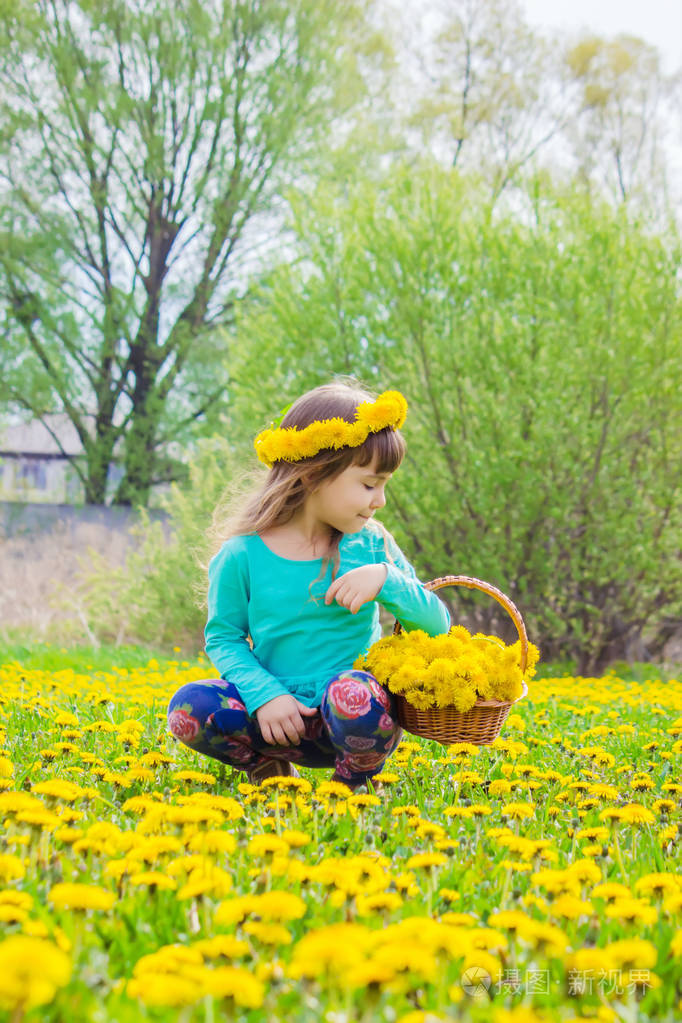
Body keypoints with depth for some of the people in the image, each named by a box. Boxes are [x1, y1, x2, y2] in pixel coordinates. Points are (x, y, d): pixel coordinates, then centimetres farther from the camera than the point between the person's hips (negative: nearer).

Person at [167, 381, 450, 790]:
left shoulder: (372, 545, 3)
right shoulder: (242, 555, -4)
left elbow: (438, 624, 6)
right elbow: (223, 637, 4)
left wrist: (386, 580, -15)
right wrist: (264, 694, -15)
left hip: (353, 715, 0)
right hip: (283, 719, 1)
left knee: (353, 692, -37)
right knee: (189, 707, -26)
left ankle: (353, 781, -6)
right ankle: (271, 768, 1)